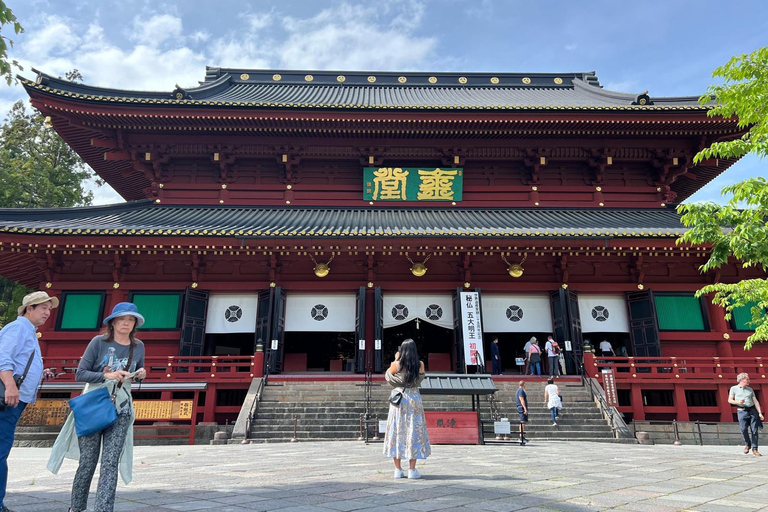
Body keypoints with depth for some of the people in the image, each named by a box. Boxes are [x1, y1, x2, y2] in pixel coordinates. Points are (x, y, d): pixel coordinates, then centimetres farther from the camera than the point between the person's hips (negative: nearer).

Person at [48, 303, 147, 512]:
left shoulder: (138, 346, 3)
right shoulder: (99, 342, -8)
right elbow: (80, 374, -9)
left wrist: (141, 374, -6)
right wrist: (107, 375, -24)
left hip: (120, 412, 2)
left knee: (110, 463, -5)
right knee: (88, 462, 6)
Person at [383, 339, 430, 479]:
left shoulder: (396, 365, -7)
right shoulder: (420, 365, -4)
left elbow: (388, 376, 9)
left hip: (398, 399, 0)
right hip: (414, 400, 0)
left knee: (397, 432, 7)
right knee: (414, 432, 6)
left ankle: (398, 469, 9)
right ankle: (412, 470, 6)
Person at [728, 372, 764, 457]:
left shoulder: (750, 389, 17)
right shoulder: (734, 388, 8)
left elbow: (755, 401, 12)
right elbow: (729, 400, 4)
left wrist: (760, 413, 2)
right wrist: (737, 402, -16)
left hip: (752, 410, 3)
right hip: (742, 411, -3)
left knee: (754, 430, -4)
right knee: (744, 429, -13)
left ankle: (754, 449, 3)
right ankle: (748, 445, 12)